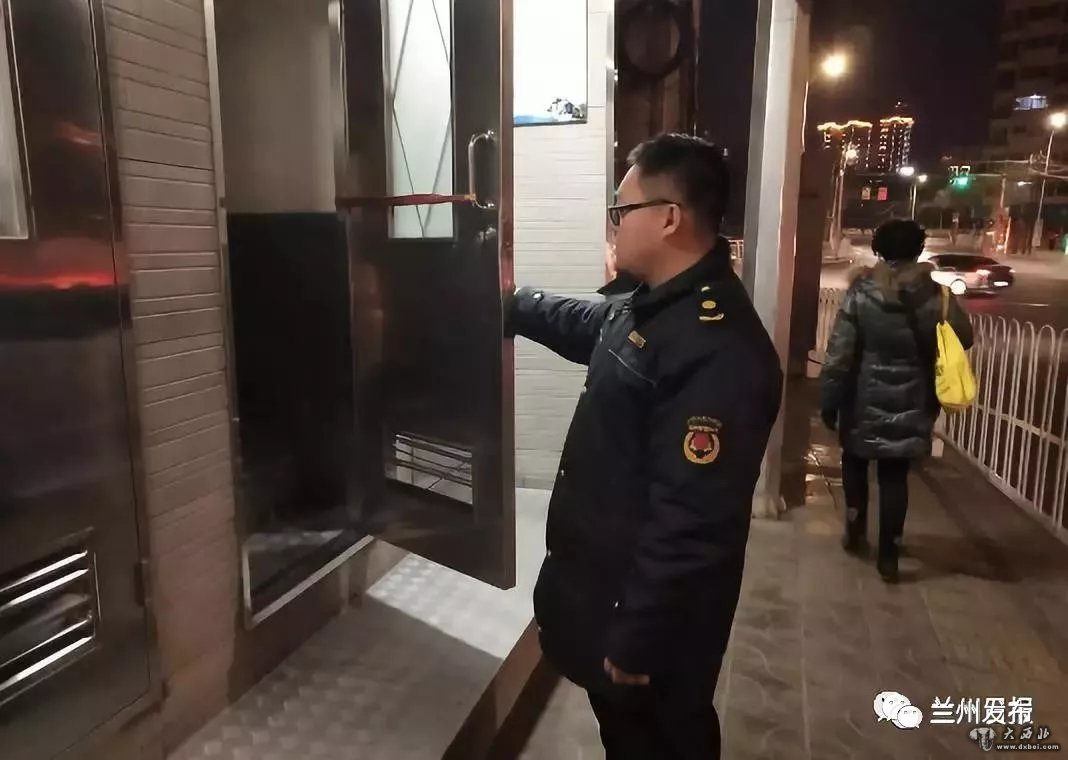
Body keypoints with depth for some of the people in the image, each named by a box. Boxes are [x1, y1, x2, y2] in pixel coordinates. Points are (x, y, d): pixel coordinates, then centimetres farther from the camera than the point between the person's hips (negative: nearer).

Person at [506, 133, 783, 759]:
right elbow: (584, 324, 26)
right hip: (606, 586, 9)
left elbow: (691, 523, -31)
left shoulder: (717, 352, -32)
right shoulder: (650, 307, 2)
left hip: (652, 612, -9)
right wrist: (511, 302, 30)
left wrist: (637, 638, -24)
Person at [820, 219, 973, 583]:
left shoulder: (861, 292, -11)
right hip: (910, 405, 1)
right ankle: (888, 555, 14)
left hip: (863, 402, -1)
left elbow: (838, 353, -13)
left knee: (855, 464, 21)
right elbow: (964, 339, 8)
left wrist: (829, 400, -5)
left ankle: (855, 532, 29)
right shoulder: (935, 296, -6)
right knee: (895, 477, 10)